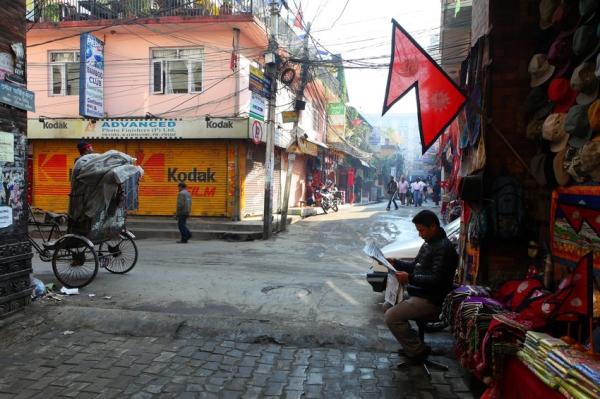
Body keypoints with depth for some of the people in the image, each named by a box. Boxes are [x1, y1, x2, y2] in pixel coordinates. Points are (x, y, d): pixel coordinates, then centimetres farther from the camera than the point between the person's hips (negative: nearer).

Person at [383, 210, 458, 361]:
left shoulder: (443, 248, -20)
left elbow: (437, 280, -26)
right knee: (387, 306, 14)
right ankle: (412, 341, 18)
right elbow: (415, 265, 20)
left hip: (431, 300, -11)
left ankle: (417, 351, -1)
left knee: (392, 317, -18)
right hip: (417, 292, 11)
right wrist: (395, 262, 6)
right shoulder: (429, 243, 11)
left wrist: (409, 278, -30)